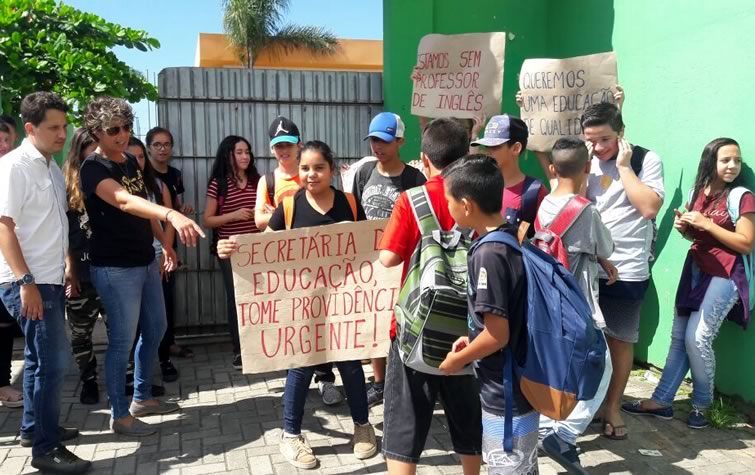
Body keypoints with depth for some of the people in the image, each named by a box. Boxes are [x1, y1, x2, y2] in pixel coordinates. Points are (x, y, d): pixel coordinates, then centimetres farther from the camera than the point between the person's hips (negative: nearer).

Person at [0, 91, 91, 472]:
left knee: (41, 358, 17)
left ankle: (34, 427, 31)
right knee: (54, 359, -8)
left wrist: (67, 269, 19)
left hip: (51, 280, 8)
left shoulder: (51, 167, 13)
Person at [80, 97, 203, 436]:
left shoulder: (131, 161, 8)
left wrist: (163, 243, 18)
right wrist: (171, 215, -54)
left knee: (155, 330, 17)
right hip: (115, 268, -9)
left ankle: (142, 398, 34)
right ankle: (120, 415, 18)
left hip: (146, 261, 9)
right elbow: (124, 202, -37)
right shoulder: (93, 168, -18)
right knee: (122, 340, 1)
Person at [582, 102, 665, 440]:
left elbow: (650, 208, -17)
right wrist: (584, 169, -10)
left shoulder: (646, 160, -5)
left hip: (626, 270, -3)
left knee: (620, 339, 10)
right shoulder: (585, 162, 6)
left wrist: (623, 166, -16)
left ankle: (612, 407, 25)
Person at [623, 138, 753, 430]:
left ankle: (702, 405, 9)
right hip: (695, 269, 6)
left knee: (697, 338, -11)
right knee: (679, 337, 7)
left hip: (724, 275, -6)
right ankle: (661, 400, 13)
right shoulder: (698, 192, 9)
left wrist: (706, 223, -18)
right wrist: (683, 227, -1)